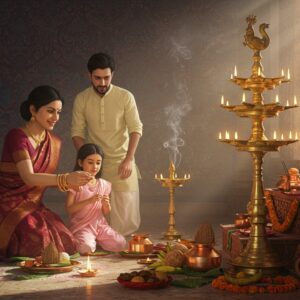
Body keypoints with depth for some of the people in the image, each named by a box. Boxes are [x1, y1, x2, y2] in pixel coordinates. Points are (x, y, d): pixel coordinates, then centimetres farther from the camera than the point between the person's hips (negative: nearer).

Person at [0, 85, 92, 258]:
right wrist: (66, 179, -42)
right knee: (39, 239, -28)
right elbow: (28, 178, -28)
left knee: (64, 242, -17)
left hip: (33, 205, 6)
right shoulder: (17, 137, -16)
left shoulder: (55, 143, 6)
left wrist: (69, 183, -7)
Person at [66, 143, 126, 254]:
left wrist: (106, 204, -11)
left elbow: (106, 213, 13)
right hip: (82, 226, -5)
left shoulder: (104, 184, 8)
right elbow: (69, 209, -13)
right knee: (86, 249, -33)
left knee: (121, 244, -15)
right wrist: (89, 201, -23)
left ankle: (96, 241, 11)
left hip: (100, 224, 5)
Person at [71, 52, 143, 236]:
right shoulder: (81, 100, -1)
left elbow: (136, 129, -7)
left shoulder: (125, 97, -6)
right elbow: (77, 132, 2)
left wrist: (129, 159, -16)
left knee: (126, 208, -3)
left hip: (121, 161, -1)